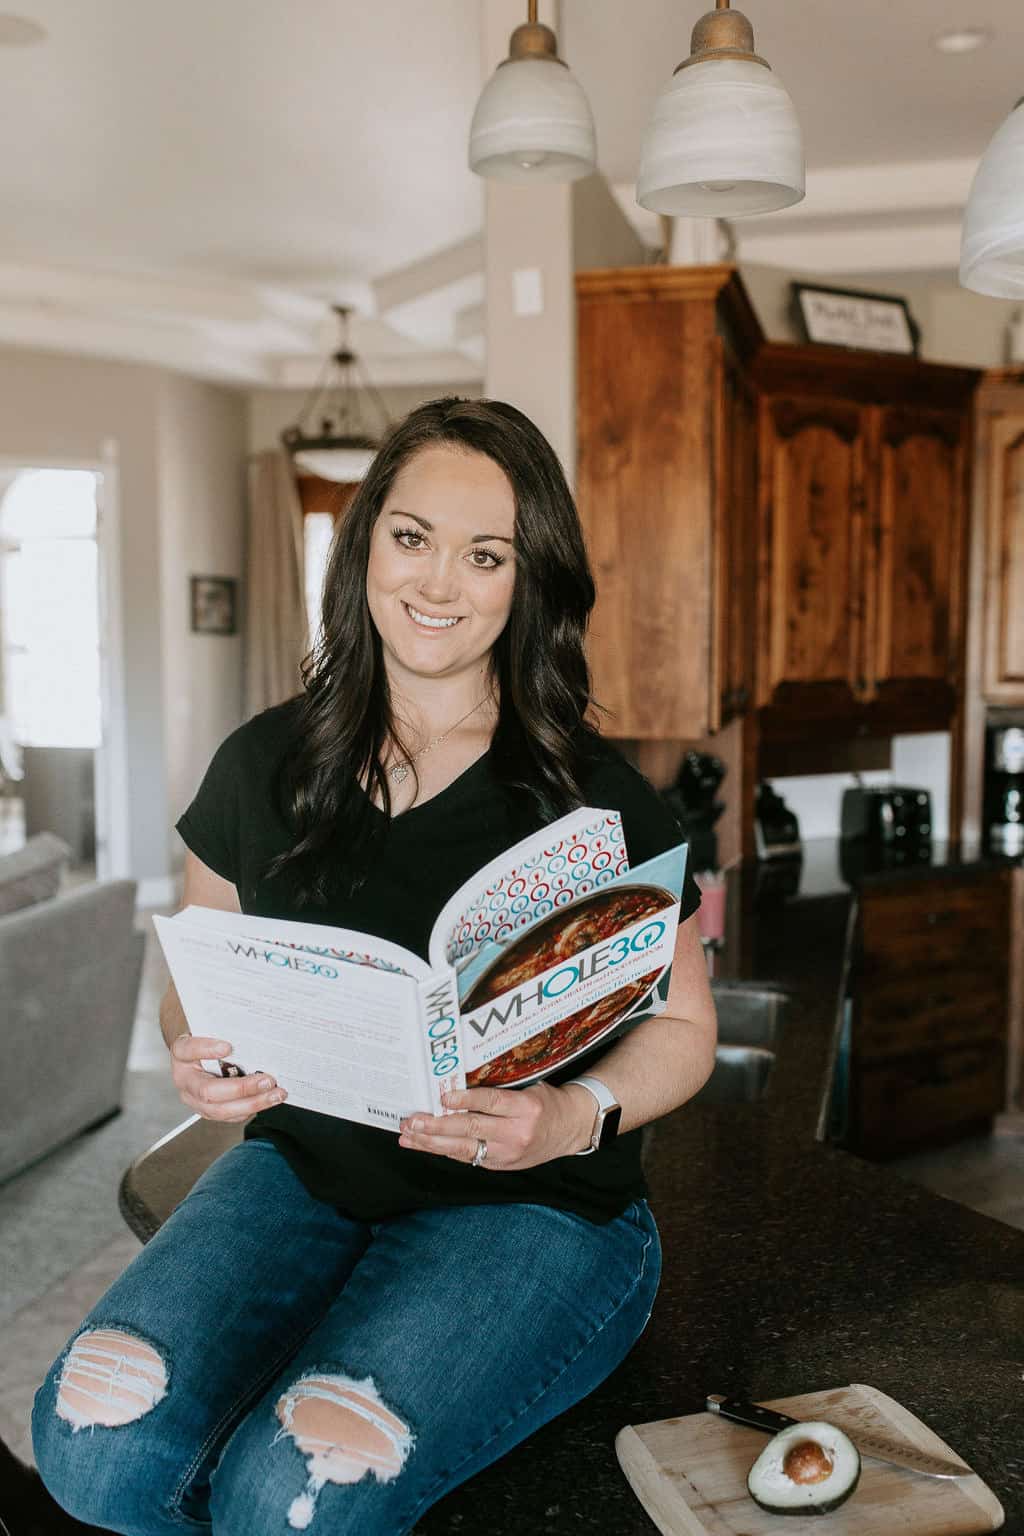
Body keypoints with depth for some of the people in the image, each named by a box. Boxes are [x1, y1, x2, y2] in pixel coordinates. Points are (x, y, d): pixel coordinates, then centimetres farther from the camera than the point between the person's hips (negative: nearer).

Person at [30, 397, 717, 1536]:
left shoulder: (595, 799, -7)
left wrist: (575, 1116, -20)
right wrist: (195, 1057, -10)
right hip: (305, 1165, 3)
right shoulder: (263, 766, 3)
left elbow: (683, 1024, 0)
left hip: (529, 1200, -2)